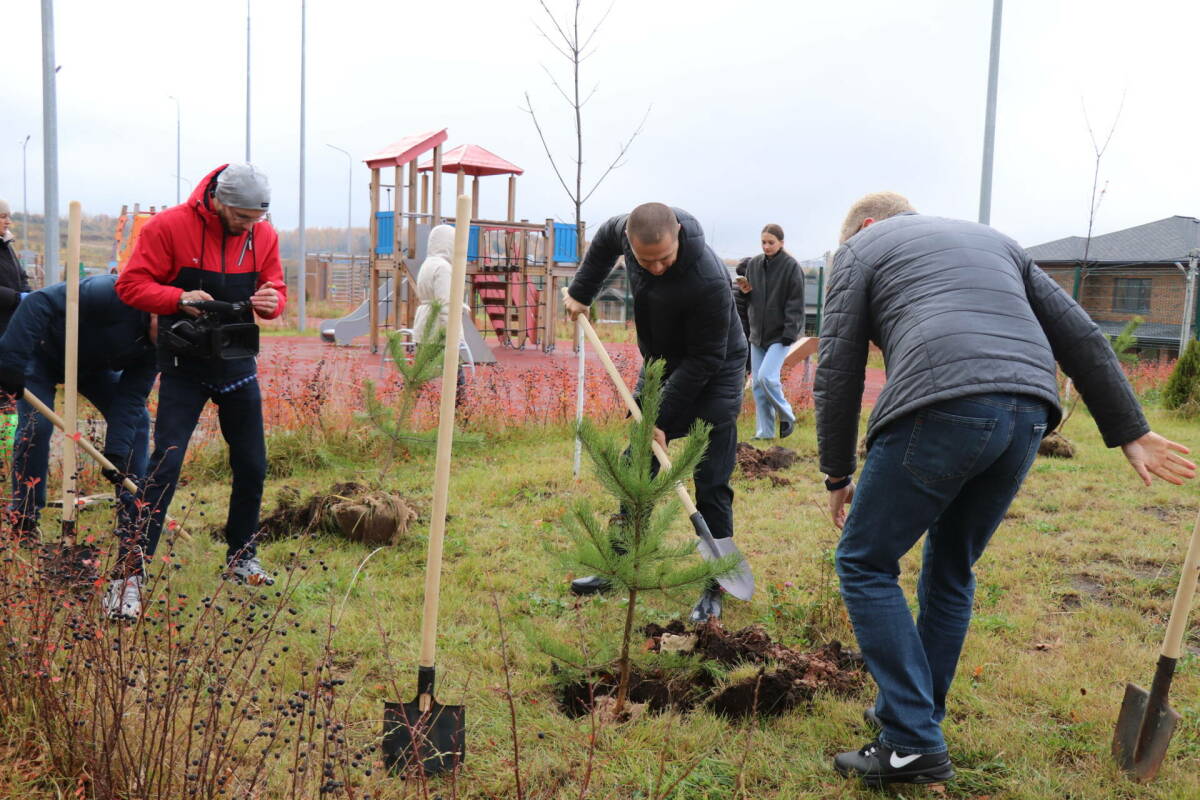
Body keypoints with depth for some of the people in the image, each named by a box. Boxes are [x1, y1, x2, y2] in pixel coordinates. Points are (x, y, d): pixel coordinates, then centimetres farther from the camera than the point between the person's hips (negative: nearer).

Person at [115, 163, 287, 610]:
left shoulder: (264, 235, 1)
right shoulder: (169, 226, -11)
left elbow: (275, 288, 10)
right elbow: (131, 285, -10)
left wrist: (271, 301, -14)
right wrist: (180, 298, -27)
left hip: (238, 362, 5)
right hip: (185, 366, -4)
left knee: (252, 465, 9)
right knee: (166, 463, -9)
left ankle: (241, 557, 26)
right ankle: (131, 567, 0)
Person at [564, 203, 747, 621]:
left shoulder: (709, 281, -36)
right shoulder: (626, 231, -17)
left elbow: (704, 359, -27)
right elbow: (605, 238, 10)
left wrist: (663, 419, -23)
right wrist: (581, 291, 7)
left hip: (712, 378, -6)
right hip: (661, 366, 7)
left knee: (711, 486, -6)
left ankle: (714, 587, 6)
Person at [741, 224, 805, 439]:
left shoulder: (791, 266, -8)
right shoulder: (753, 264, 8)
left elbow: (796, 303, -10)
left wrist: (790, 333, -15)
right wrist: (745, 291, -4)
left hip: (780, 334, -6)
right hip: (758, 333, 6)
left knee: (767, 377, -18)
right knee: (758, 383, 5)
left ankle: (787, 416, 5)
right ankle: (764, 432, 13)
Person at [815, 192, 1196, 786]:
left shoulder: (863, 247, 18)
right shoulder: (994, 241, 33)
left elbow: (838, 372, 8)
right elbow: (1080, 336, 24)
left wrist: (837, 474, 16)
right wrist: (1130, 431, 23)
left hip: (939, 409, -6)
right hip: (1028, 413, 6)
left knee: (865, 565, 7)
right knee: (951, 570, 22)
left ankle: (913, 745, 5)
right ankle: (910, 714, 32)